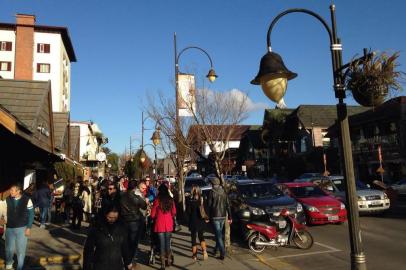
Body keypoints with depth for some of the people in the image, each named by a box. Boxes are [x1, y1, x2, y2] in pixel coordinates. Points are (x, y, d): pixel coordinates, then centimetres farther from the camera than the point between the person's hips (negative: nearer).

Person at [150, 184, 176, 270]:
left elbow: (152, 215, -6)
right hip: (169, 224, 3)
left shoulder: (157, 200, -11)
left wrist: (155, 218, 15)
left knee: (162, 243, 4)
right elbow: (174, 213, 6)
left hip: (160, 224, -3)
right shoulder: (171, 200, -2)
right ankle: (168, 260, 29)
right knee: (168, 242, 17)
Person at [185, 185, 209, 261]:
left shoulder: (189, 201, -13)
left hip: (193, 222, -3)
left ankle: (194, 255, 17)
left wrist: (188, 222, 7)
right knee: (201, 236, 20)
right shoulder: (202, 200, -8)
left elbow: (188, 213, -6)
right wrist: (206, 218, 5)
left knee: (193, 238, 11)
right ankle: (204, 251, 2)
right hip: (201, 222, 3)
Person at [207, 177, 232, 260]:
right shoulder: (224, 192, 4)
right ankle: (217, 248, 37)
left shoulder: (211, 192, -11)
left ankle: (222, 253, -7)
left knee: (218, 235, -3)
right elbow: (227, 205, 4)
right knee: (219, 233, 22)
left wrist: (208, 216, 0)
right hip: (223, 216, 6)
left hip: (215, 216, -6)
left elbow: (209, 205, -9)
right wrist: (230, 217, 7)